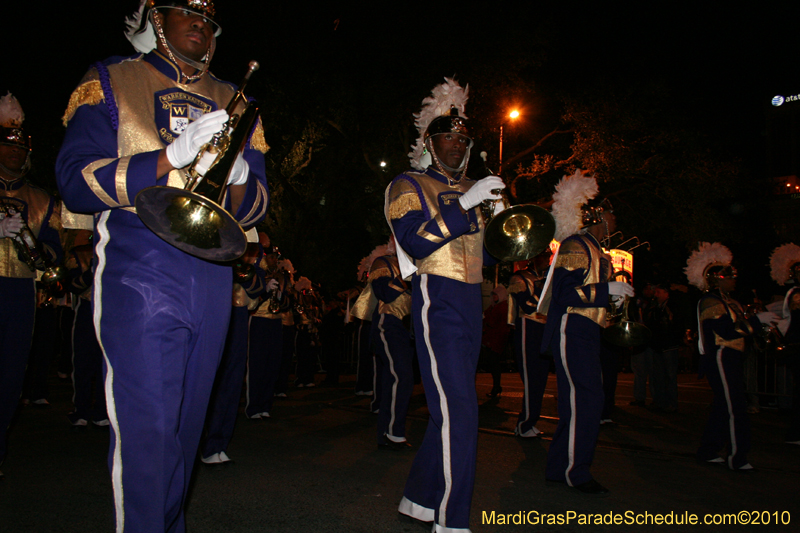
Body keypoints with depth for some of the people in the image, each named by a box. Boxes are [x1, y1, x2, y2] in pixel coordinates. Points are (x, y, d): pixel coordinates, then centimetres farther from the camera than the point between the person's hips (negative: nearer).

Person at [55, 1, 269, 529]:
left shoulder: (233, 103, 18)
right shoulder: (110, 83, 8)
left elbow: (258, 206, 14)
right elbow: (75, 182, -5)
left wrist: (238, 177, -10)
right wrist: (169, 157, -17)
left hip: (213, 273, 4)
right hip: (139, 271, -4)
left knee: (186, 423, 13)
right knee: (147, 423, -9)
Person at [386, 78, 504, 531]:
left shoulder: (476, 191, 20)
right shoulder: (409, 185, 1)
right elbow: (413, 242, -16)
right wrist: (463, 204, -19)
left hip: (472, 305, 8)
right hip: (438, 301, -7)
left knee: (451, 407, 11)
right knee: (459, 410, -14)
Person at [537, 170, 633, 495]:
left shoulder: (595, 250, 22)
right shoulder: (575, 246, -9)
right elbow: (566, 292, -20)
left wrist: (613, 295, 12)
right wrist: (608, 289, -18)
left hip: (586, 333, 10)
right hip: (572, 332, -10)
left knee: (584, 401, 10)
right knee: (584, 399, -12)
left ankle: (560, 468, 18)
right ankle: (574, 471, -3)